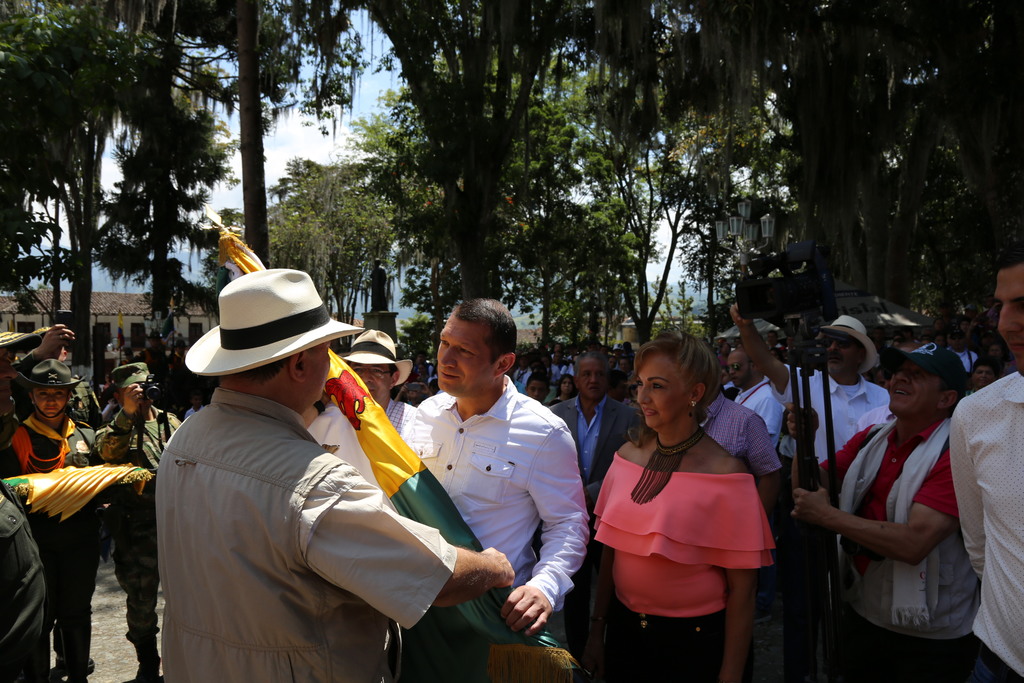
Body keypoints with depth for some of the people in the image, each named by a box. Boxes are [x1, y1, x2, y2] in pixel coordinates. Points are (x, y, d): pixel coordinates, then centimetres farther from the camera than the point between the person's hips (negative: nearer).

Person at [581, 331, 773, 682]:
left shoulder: (726, 475, -18)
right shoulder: (627, 456, -4)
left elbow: (741, 588, -12)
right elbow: (610, 548, 5)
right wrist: (597, 631, 7)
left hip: (695, 641, -4)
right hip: (624, 631, 4)